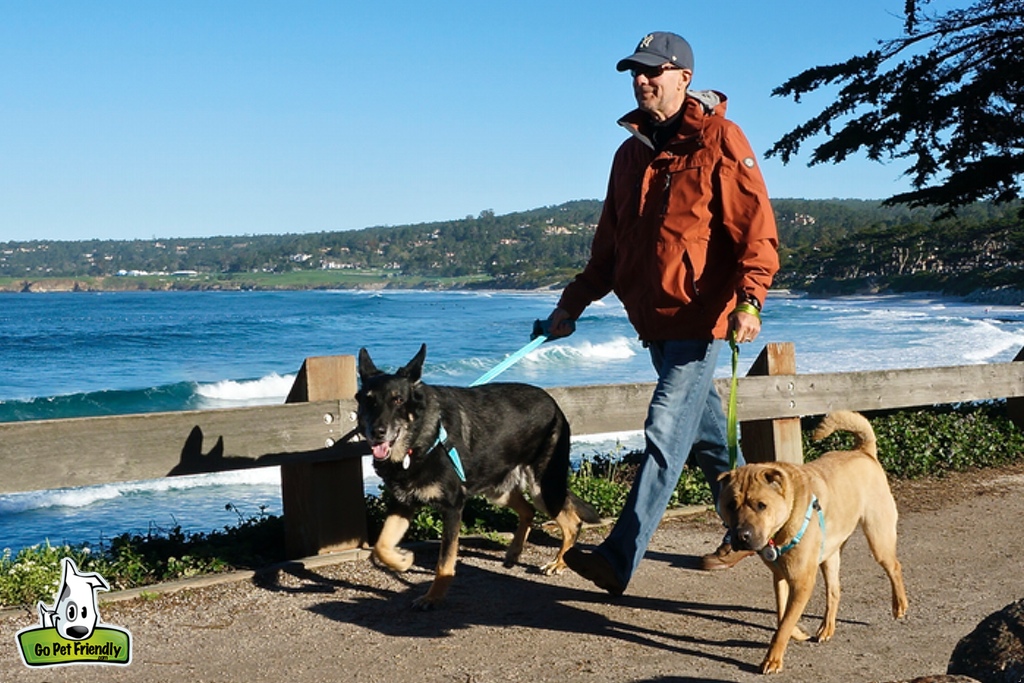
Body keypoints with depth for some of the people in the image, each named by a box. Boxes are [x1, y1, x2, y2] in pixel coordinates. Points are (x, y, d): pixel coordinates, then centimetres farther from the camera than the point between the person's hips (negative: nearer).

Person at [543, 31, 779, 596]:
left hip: (699, 317, -7)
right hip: (653, 320, 8)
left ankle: (620, 558, -16)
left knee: (666, 432, -12)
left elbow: (757, 230, -14)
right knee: (706, 433, 17)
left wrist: (749, 298, -26)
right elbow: (609, 243, 19)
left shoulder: (720, 142, -7)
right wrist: (575, 301, 14)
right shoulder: (631, 152, 14)